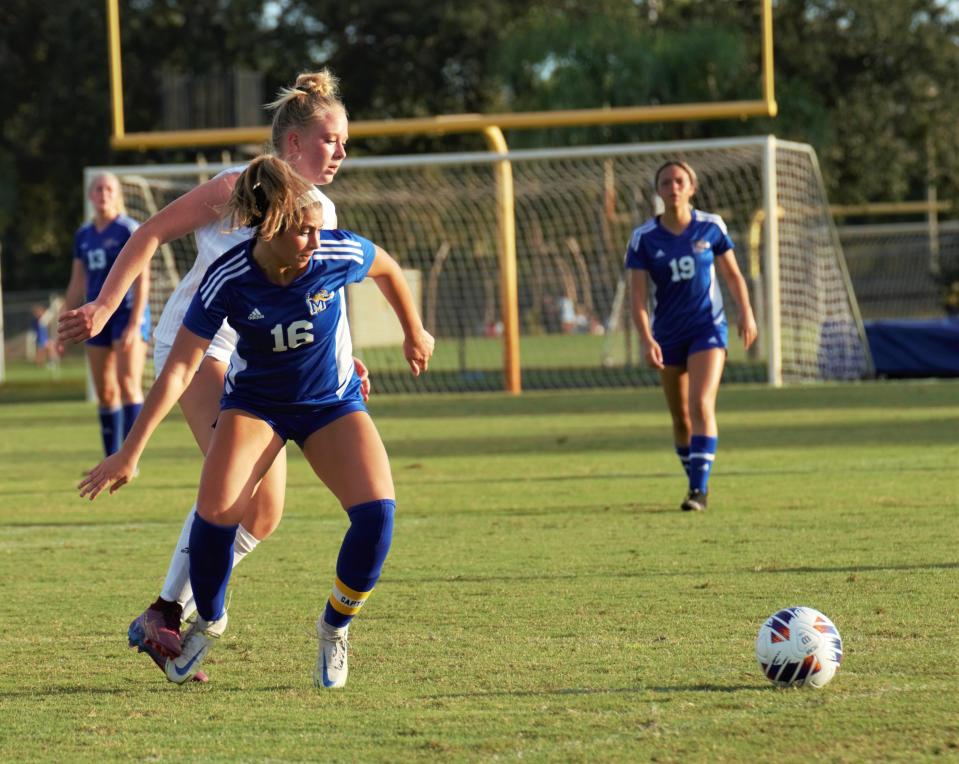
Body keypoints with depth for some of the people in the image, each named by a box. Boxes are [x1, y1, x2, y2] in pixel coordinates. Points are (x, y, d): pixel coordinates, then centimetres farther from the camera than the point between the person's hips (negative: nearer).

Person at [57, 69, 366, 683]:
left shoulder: (322, 213, 11)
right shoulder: (237, 190, -9)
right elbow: (151, 234, -7)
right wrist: (104, 307, -14)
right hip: (195, 342, -8)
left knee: (265, 513, -2)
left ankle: (171, 617, 5)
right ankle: (165, 614, -23)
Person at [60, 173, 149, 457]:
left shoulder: (129, 230, -6)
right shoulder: (83, 236, 12)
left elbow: (142, 280, -12)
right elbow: (77, 285, 18)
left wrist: (135, 324, -19)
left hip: (128, 313, -6)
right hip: (98, 316, 6)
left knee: (128, 385, -14)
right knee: (105, 394, 6)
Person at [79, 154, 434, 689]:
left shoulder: (339, 254, -23)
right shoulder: (229, 280, -26)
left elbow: (388, 268, 2)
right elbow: (179, 368, -24)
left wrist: (415, 333, 17)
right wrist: (131, 453, -28)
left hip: (333, 404, 1)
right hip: (256, 402, -1)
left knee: (377, 511, -23)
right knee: (216, 510, -27)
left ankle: (335, 627, 4)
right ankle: (209, 621, 4)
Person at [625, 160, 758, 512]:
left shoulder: (711, 227, -4)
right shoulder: (643, 238, -7)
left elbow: (732, 274, 7)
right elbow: (637, 295, -10)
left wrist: (746, 312, -7)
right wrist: (646, 339, -21)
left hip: (708, 328, -2)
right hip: (668, 334, 2)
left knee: (702, 405, -19)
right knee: (680, 417, 10)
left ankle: (699, 489, -20)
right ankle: (696, 480, 29)